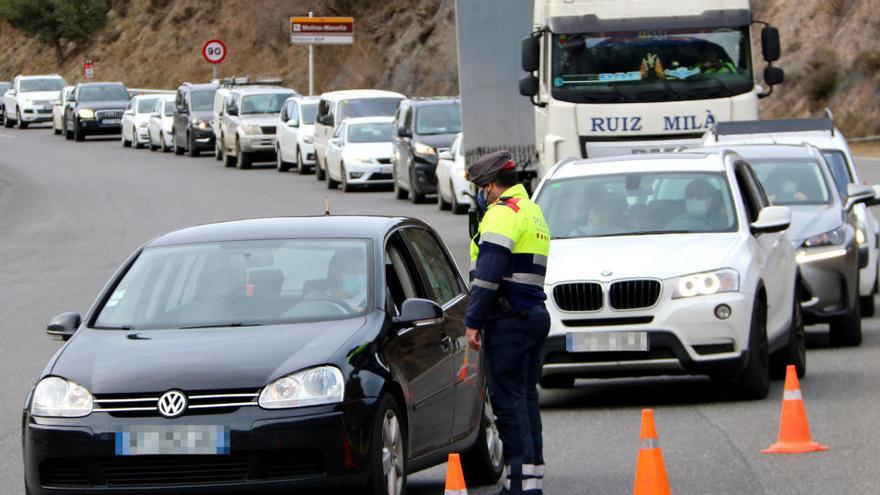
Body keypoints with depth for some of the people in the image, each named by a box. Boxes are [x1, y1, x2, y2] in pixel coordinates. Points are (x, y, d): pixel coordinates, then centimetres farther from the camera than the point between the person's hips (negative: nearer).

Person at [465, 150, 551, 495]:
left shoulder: (503, 213, -10)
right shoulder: (533, 213, 22)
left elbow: (488, 275, -18)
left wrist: (473, 321, -17)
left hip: (509, 320, -9)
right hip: (536, 314, 9)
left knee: (508, 398, -9)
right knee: (525, 396, 12)